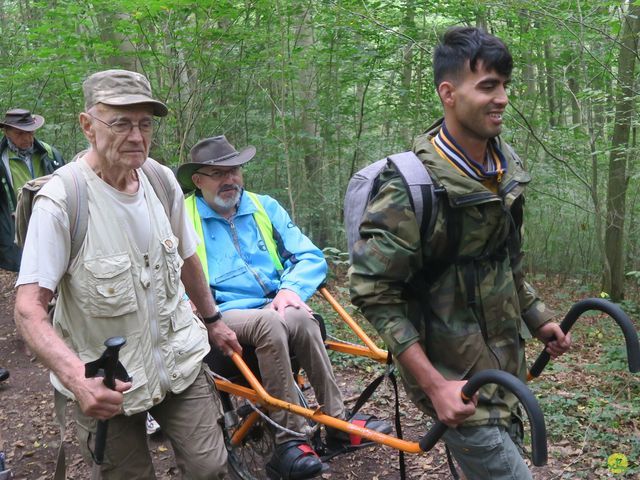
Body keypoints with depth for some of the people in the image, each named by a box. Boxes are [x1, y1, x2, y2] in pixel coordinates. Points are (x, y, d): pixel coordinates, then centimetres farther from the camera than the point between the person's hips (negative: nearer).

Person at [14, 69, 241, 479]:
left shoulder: (162, 181, -3)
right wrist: (77, 379, -37)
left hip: (179, 359, 4)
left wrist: (213, 321, 21)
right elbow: (29, 308, -23)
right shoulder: (61, 200, -20)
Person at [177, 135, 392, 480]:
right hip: (223, 318, -2)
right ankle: (289, 440, -29)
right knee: (271, 321, -34)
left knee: (298, 318, -32)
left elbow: (311, 257, 9)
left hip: (276, 309, 3)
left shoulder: (265, 207, 16)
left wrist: (291, 288, -11)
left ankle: (337, 423, -25)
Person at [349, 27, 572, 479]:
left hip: (504, 367, 8)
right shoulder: (412, 187, -22)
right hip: (457, 382, -7)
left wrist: (538, 318, 14)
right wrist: (433, 384, -24)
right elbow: (372, 291, -21)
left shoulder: (507, 168, 3)